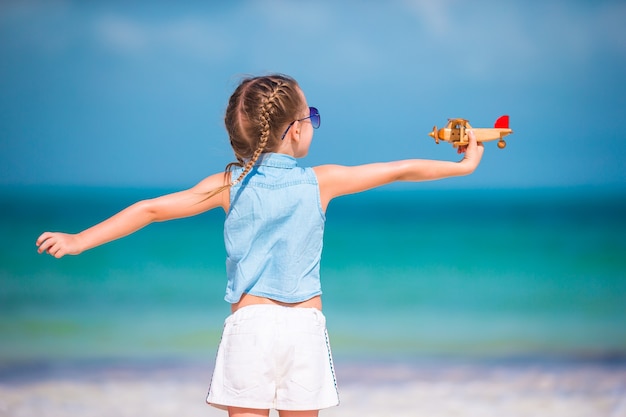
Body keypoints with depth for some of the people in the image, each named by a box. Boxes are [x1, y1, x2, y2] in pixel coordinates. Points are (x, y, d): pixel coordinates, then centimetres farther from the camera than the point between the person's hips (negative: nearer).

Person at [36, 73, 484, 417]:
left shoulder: (229, 184, 1)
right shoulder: (321, 182, 1)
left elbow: (153, 209, -3)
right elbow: (401, 170, 9)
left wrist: (79, 240, 0)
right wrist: (463, 165, 22)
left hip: (249, 320, 0)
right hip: (305, 323, 0)